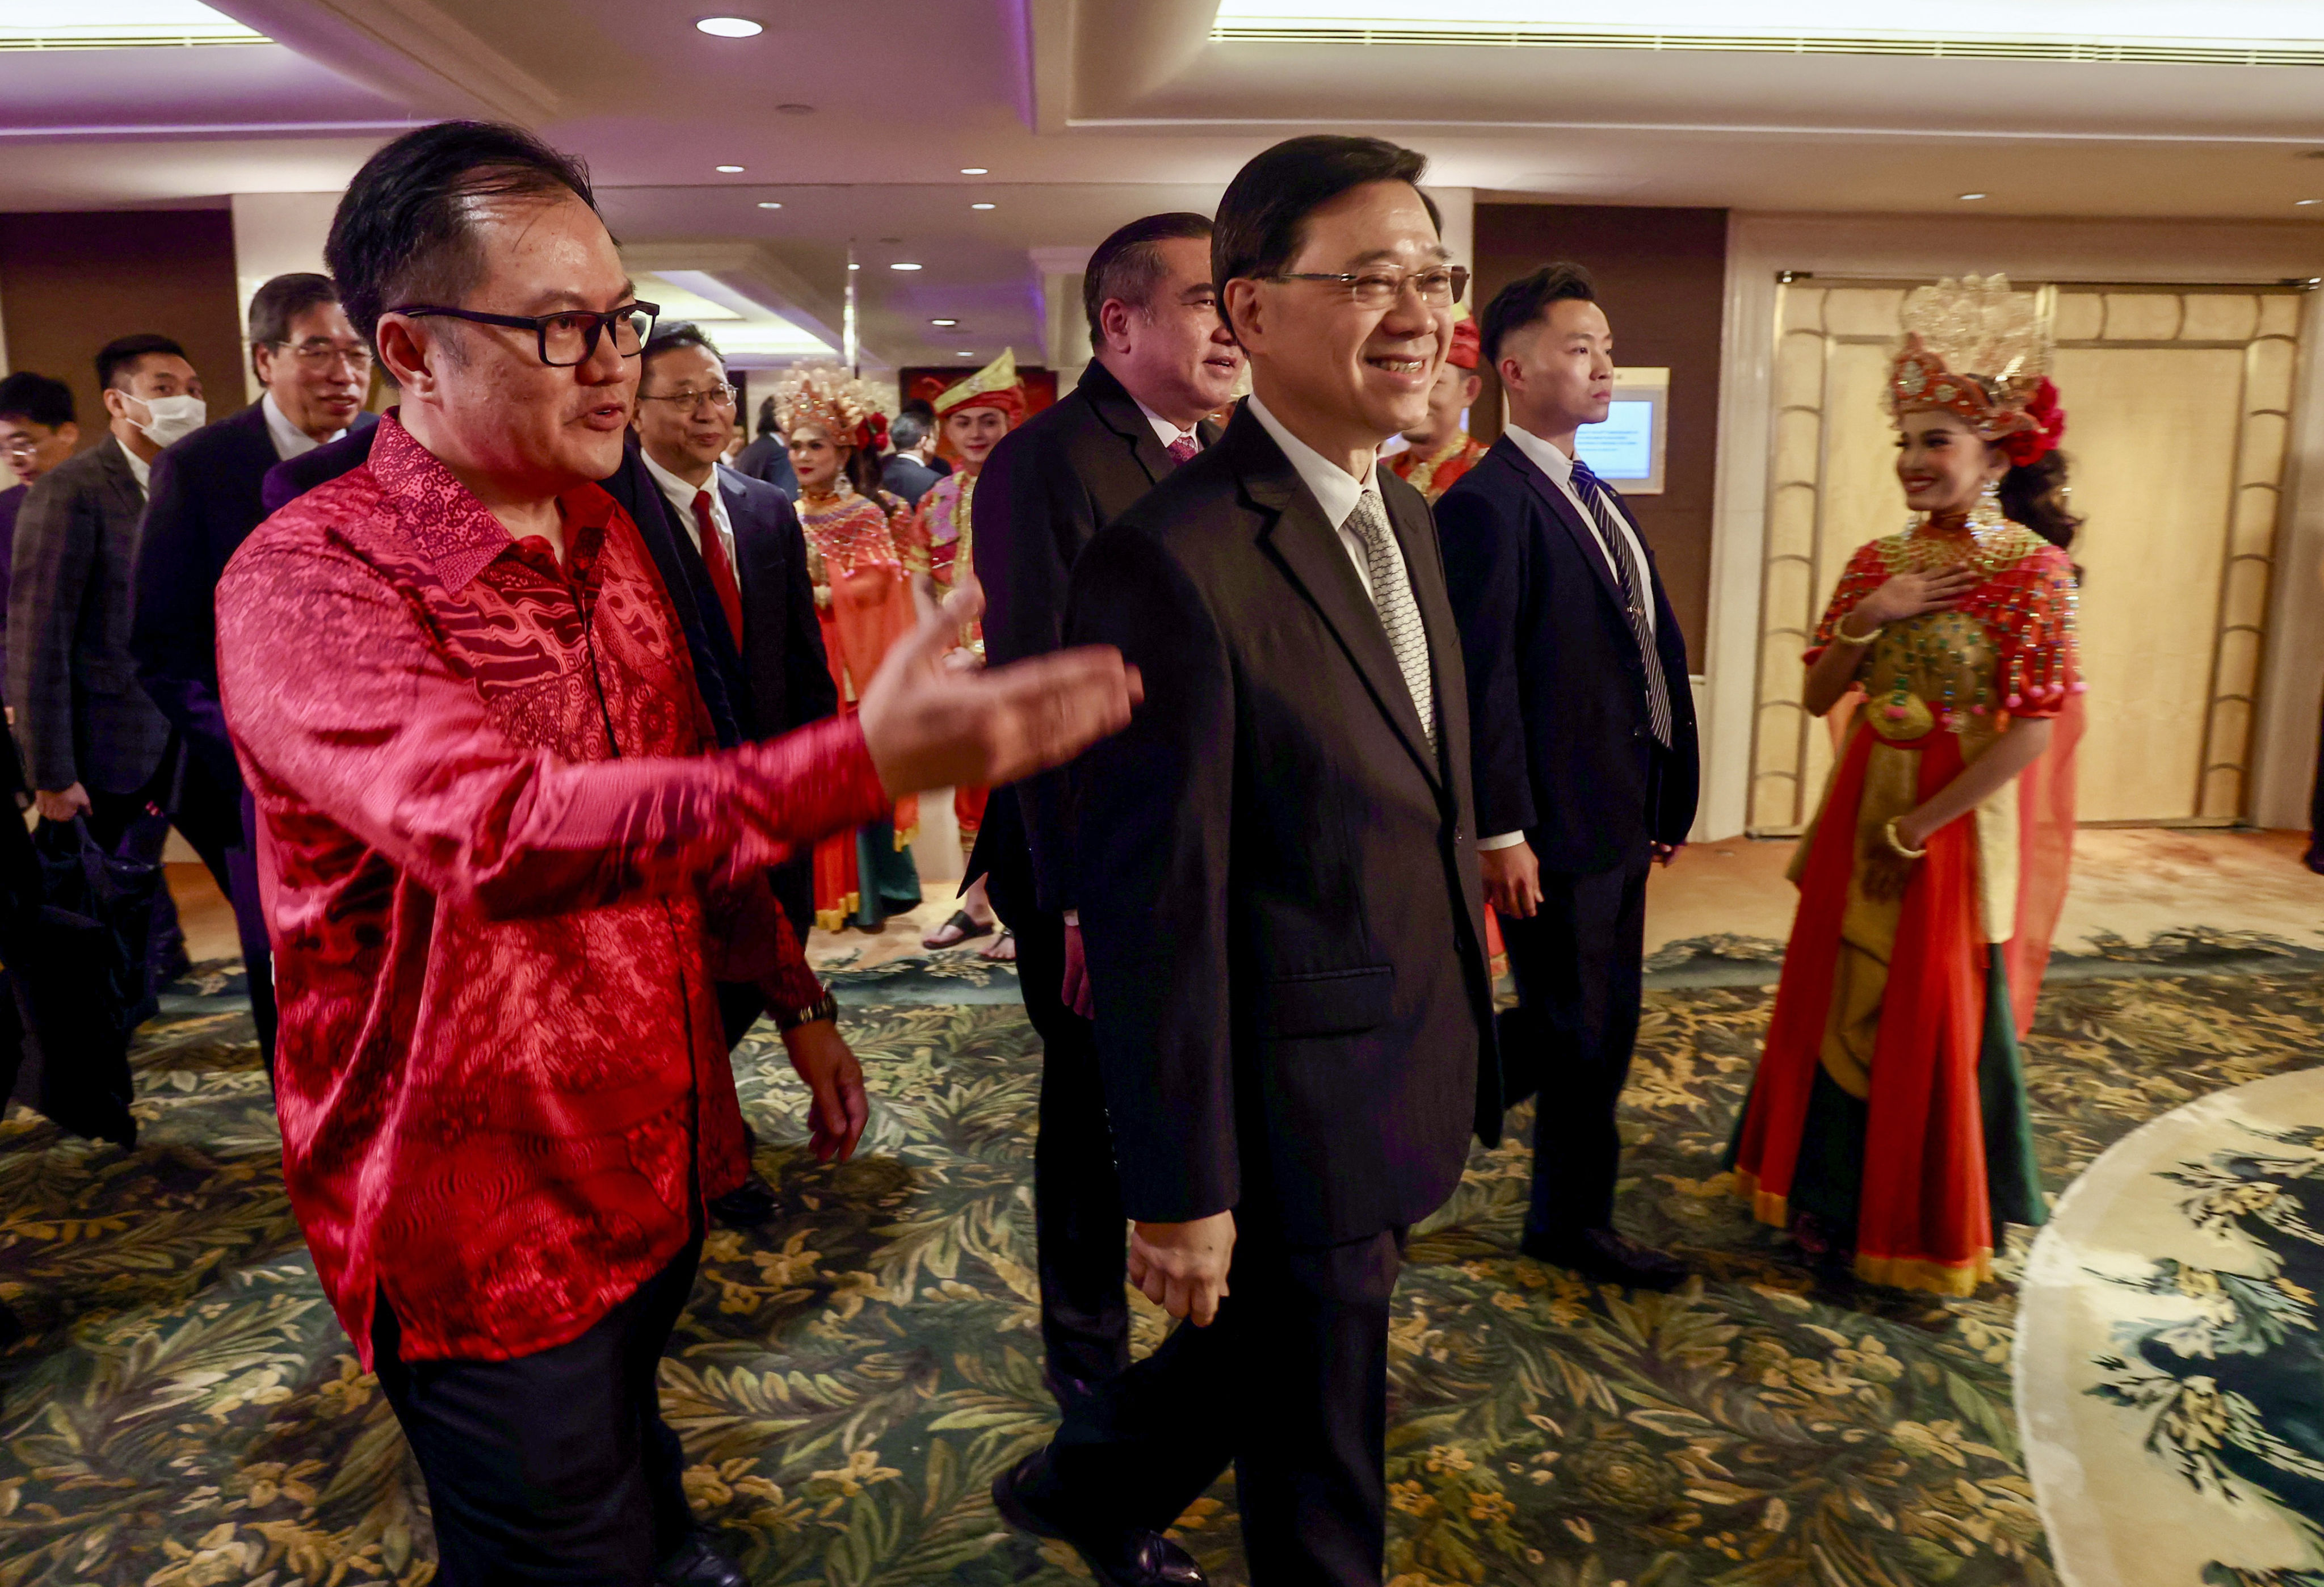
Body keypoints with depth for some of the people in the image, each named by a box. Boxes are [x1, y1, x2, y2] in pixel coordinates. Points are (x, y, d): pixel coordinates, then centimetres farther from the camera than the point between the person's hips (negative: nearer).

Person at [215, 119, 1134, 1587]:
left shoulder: (608, 531, 4)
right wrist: (864, 762, -48)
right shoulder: (306, 581, -21)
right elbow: (500, 828, -39)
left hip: (659, 1154, 6)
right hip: (484, 1212, -6)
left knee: (628, 1459, 25)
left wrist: (794, 1001, 12)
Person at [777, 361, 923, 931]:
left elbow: (878, 580, -11)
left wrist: (820, 596, -18)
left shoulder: (867, 514, -1)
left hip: (851, 660, -5)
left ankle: (865, 894, 5)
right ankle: (814, 890, 12)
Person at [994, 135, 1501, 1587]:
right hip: (1297, 1109, -8)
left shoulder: (1406, 514, 5)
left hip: (1407, 1078, 9)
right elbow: (1157, 906, -23)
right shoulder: (1173, 561, -24)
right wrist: (1181, 1189, -17)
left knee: (1276, 1359, 28)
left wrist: (1465, 1042, 14)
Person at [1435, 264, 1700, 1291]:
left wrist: (1667, 795, 14)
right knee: (1582, 1031, 5)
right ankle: (1574, 1220, 25)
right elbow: (1482, 678, -20)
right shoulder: (1488, 503, -15)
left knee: (1597, 1021, 19)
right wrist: (1500, 831, -21)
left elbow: (1654, 646, 16)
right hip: (1555, 823, -9)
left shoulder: (1597, 499, 16)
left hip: (1619, 814, 9)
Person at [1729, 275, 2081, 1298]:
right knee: (1839, 1002, 14)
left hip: (1960, 821, -6)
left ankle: (1931, 1232, 27)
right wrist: (1867, 620, -13)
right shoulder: (1878, 562, 5)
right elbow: (1818, 696, 4)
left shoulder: (2034, 569, -12)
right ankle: (1838, 1197, 34)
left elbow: (2033, 731, -16)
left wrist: (1916, 827, -17)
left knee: (1939, 1022, 6)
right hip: (1862, 809, 6)